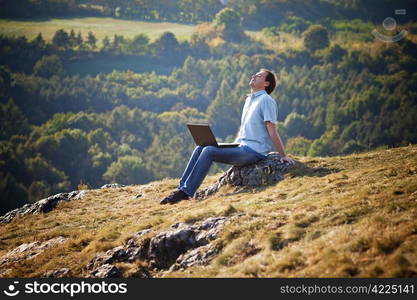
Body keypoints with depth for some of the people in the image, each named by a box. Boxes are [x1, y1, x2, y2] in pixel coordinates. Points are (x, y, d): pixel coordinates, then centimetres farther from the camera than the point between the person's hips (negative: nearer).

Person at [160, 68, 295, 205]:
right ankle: (181, 187, -6)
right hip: (241, 147, 9)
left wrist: (283, 156, -16)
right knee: (200, 148, -2)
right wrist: (232, 147, 20)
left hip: (254, 151, -9)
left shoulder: (266, 100, -8)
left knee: (208, 151, -23)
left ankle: (186, 192, -22)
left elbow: (272, 131, -13)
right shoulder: (249, 99, 22)